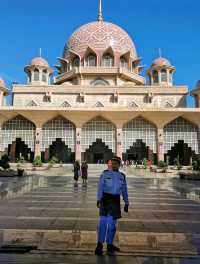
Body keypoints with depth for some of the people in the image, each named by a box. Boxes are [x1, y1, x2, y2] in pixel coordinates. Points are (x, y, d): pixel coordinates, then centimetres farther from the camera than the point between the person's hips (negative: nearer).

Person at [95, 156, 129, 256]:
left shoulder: (122, 176, 7)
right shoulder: (105, 173, -2)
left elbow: (124, 191, 11)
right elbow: (100, 187, -7)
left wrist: (126, 203, 9)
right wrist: (99, 200, -19)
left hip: (115, 200, 2)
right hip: (105, 198, -2)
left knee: (112, 223, 4)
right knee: (103, 221, -9)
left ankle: (109, 245, 20)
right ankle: (100, 244, 4)